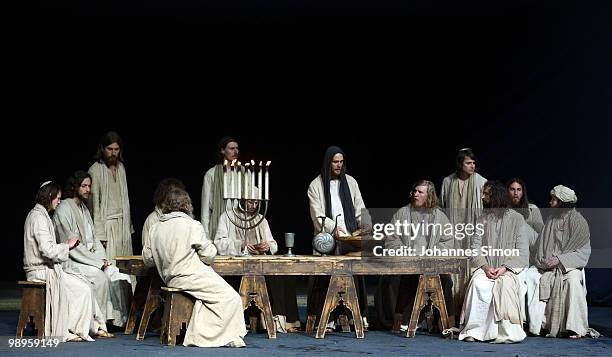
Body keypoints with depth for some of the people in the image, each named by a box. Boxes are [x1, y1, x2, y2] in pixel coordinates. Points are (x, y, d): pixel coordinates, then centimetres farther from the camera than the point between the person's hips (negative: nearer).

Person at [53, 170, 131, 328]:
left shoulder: (84, 209, 18)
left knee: (118, 275, -12)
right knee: (100, 277, -30)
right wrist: (97, 261, -17)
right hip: (70, 260, -8)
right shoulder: (64, 209, -10)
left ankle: (118, 318, -13)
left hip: (90, 257, 8)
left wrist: (103, 259, -1)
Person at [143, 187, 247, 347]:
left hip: (169, 279, 8)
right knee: (232, 298, -5)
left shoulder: (155, 228, 10)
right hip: (192, 277, -8)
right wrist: (210, 245, 16)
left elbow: (147, 259, 14)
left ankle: (197, 334, 6)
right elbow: (208, 255, -5)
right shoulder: (192, 225, -6)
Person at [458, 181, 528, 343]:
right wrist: (485, 267, -11)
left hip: (509, 268, -2)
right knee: (479, 284, -31)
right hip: (486, 267, 2)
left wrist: (504, 268, -15)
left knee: (505, 284, -36)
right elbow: (476, 247, 7)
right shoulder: (483, 219, 15)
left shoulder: (516, 218, 5)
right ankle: (475, 330, -29)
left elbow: (522, 250, -1)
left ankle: (506, 331, -30)